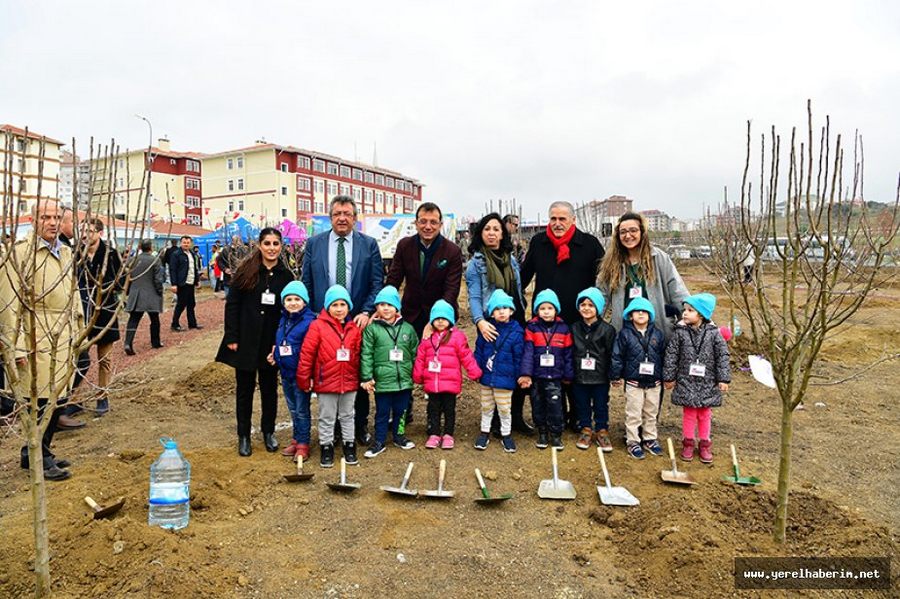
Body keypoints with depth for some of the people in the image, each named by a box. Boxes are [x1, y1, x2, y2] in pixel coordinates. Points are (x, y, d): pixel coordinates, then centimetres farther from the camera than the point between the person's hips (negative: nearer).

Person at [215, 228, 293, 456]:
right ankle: (243, 435, 22)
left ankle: (268, 431, 28)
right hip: (246, 340, -1)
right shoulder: (246, 271, -4)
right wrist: (231, 337, -10)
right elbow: (232, 305, -4)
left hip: (271, 342, 2)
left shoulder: (285, 275, 1)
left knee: (269, 388, 12)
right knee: (244, 388, 9)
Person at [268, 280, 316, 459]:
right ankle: (296, 440, 33)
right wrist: (274, 355, 5)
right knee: (293, 409, 19)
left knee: (302, 410, 5)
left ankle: (303, 444, 17)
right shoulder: (283, 320, 7)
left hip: (301, 375, -7)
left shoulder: (309, 322, -17)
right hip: (285, 373, 7)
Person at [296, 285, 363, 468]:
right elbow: (307, 353, -10)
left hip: (349, 381, 3)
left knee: (347, 415, 17)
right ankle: (326, 447, 24)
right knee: (326, 417, 11)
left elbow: (358, 355, 6)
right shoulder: (318, 326, -10)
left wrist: (361, 378, 6)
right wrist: (303, 378, -9)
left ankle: (349, 446, 30)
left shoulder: (354, 328, 1)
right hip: (326, 381, -3)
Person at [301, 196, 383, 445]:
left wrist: (366, 312, -14)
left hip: (358, 320, 0)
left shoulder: (369, 244, 1)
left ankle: (361, 424, 26)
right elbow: (306, 283, 6)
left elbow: (378, 283, -1)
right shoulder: (314, 244, 4)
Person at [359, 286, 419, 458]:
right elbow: (366, 355, -6)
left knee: (401, 411, 15)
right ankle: (379, 442, 23)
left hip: (404, 380, 3)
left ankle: (398, 436, 34)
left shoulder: (407, 329, 4)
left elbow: (415, 353, 10)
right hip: (382, 381, -3)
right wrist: (367, 378, -9)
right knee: (382, 413, 9)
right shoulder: (372, 329, -5)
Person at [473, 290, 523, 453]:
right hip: (486, 376, 3)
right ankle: (485, 432, 33)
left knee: (504, 408, 10)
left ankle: (506, 434, 29)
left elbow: (518, 358, -4)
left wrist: (519, 377, -1)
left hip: (505, 378, -2)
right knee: (486, 407, 17)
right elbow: (478, 350, 3)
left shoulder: (516, 332, -10)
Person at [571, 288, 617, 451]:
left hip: (600, 377, -2)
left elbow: (612, 354, -4)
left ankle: (601, 431, 24)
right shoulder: (574, 329, 3)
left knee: (601, 405, 9)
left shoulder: (607, 329, -5)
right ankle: (586, 430, 27)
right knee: (582, 405, 12)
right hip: (580, 376, 2)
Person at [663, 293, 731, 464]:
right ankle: (688, 443, 23)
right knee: (689, 413, 9)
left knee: (705, 414, 12)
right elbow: (671, 355, -2)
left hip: (707, 382, 0)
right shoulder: (680, 332, -7)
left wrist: (724, 379, -6)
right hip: (686, 381, 0)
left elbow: (722, 356, -4)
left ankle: (705, 444, 27)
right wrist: (669, 377, -1)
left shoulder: (713, 333, -7)